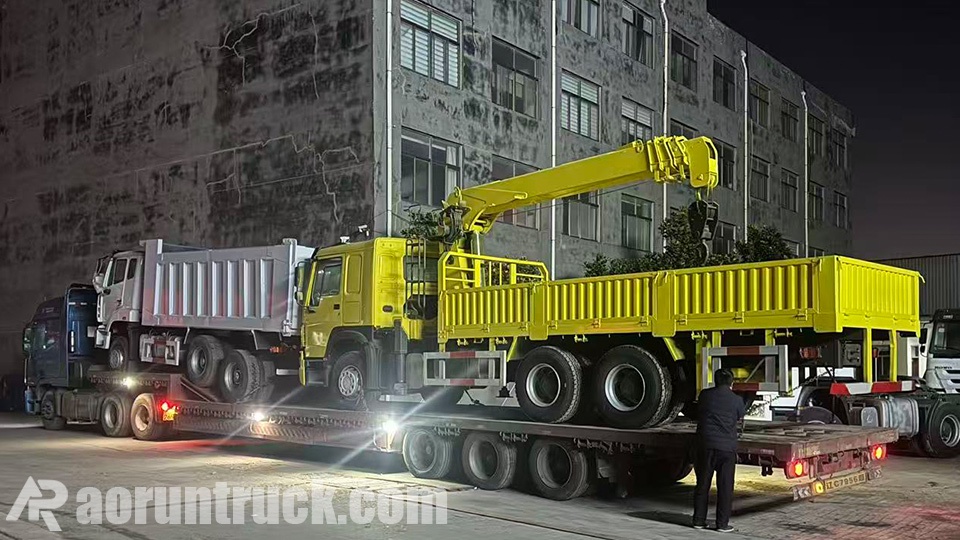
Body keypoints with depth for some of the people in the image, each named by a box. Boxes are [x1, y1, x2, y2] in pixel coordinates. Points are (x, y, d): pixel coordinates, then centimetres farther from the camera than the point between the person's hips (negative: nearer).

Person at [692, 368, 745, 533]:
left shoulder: (705, 395, 8)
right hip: (727, 445, -2)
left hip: (705, 444, 2)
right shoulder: (737, 400, 3)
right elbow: (740, 423, 17)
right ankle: (722, 523, 6)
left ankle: (699, 520, 15)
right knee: (725, 486, 4)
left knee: (702, 484, 10)